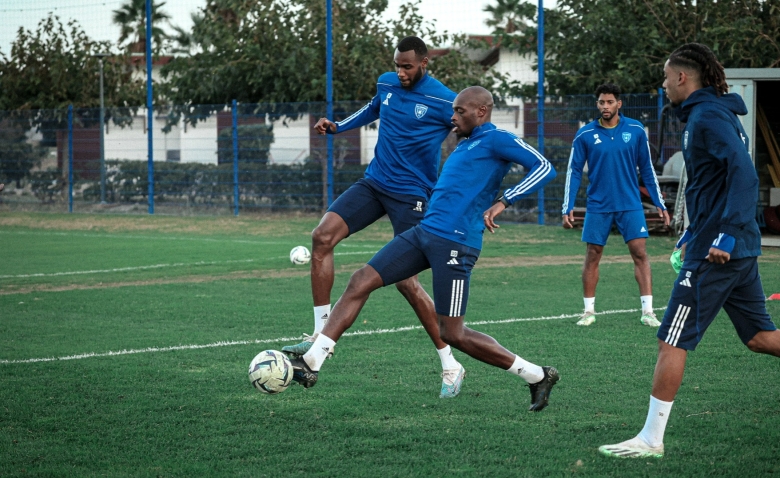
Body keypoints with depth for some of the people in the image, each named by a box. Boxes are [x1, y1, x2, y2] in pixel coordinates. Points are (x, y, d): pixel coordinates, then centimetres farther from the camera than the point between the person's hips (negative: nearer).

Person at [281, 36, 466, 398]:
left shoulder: (445, 102, -12)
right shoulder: (386, 84, 5)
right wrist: (337, 127, 16)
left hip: (411, 196, -6)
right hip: (374, 183, 6)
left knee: (405, 281, -11)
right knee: (322, 236, -14)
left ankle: (450, 367, 2)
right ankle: (321, 335, -8)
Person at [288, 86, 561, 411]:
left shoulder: (497, 140, -5)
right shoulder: (465, 145, 22)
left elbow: (544, 168, -15)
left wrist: (502, 202, -24)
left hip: (454, 244, -9)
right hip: (424, 232, 9)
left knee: (452, 334, -6)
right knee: (359, 283, -1)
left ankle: (537, 376, 8)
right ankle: (312, 363, 0)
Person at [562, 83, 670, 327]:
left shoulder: (635, 130, -1)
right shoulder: (585, 135, -3)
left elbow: (647, 169, 7)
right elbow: (574, 172, 1)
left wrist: (660, 204, 4)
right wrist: (568, 208, -6)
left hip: (630, 205, 0)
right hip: (598, 206, 0)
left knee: (640, 253, -6)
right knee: (592, 256, 4)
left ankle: (647, 311, -5)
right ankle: (589, 311, 15)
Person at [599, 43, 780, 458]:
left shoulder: (706, 116, -13)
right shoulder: (717, 112, 16)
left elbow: (743, 173, -25)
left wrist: (724, 235, -28)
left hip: (715, 252, -10)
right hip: (739, 248, 10)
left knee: (671, 343, -5)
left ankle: (651, 440, -1)